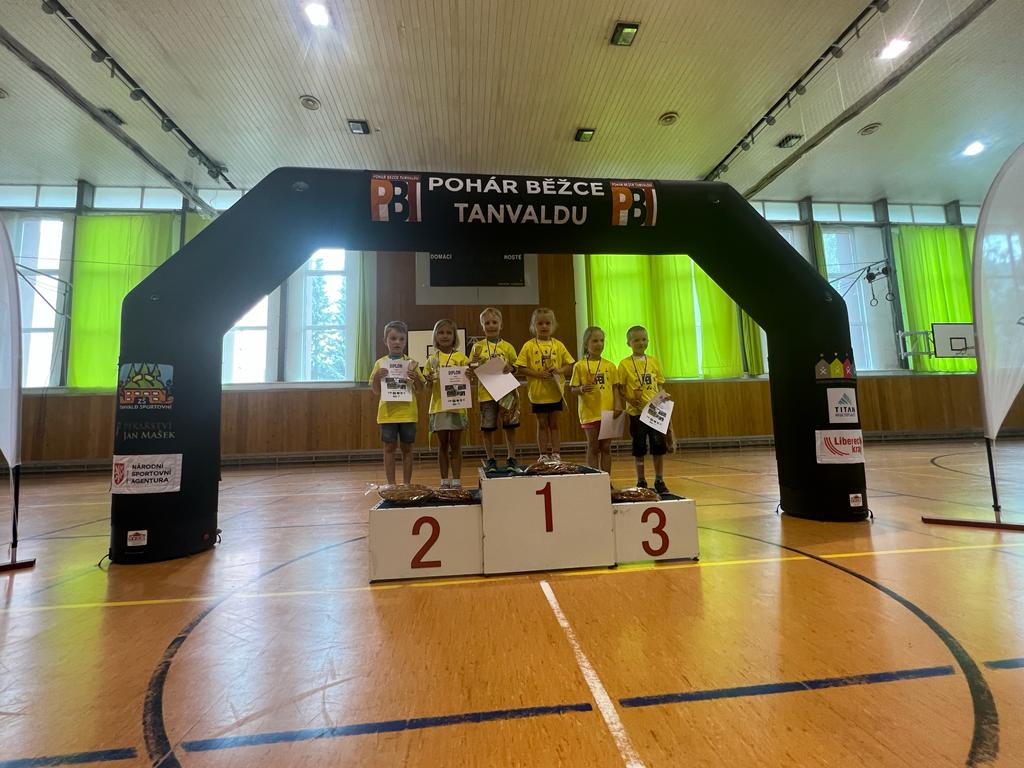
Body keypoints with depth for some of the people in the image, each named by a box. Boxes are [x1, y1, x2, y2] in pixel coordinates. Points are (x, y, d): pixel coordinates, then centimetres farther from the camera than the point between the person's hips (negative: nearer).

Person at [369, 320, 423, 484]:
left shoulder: (411, 363, 3)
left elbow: (419, 389, 4)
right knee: (389, 448, 5)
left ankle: (407, 484, 17)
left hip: (407, 412, 0)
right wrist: (376, 377, -15)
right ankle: (391, 484, 15)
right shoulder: (380, 363, 4)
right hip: (388, 412, 0)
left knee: (407, 448, 7)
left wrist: (416, 378, -17)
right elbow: (375, 391, 5)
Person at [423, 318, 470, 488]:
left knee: (455, 445, 4)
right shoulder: (432, 359, 8)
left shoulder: (460, 357, 1)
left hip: (456, 406, -2)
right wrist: (429, 380, -10)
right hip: (438, 407, 2)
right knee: (442, 445, 10)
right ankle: (444, 481, 20)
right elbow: (429, 388, 11)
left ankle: (456, 481, 13)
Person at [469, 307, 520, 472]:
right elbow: (470, 369, 8)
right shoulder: (478, 347, 6)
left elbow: (516, 367, 10)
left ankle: (511, 458, 19)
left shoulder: (507, 347, 6)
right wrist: (474, 367, -14)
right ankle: (490, 459, 20)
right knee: (487, 428, 5)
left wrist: (511, 368, -12)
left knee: (510, 427, 5)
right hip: (486, 392, 0)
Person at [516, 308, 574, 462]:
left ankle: (556, 454, 21)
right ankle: (544, 455, 20)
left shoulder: (558, 345, 3)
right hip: (538, 393, -1)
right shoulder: (529, 346, -4)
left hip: (555, 392, 2)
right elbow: (521, 368, -8)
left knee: (554, 424, 12)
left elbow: (570, 364, 6)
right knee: (542, 424, 10)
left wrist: (560, 370, -14)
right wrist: (538, 374, -19)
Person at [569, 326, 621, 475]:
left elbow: (615, 387, 7)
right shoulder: (580, 366, -2)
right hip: (590, 413, -2)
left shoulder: (610, 365, 6)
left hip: (608, 412, 2)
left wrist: (617, 404, -7)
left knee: (606, 447, 10)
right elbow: (573, 389, -1)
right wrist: (582, 389, -22)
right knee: (593, 447, 6)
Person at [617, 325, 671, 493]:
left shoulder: (653, 361, 7)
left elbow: (659, 385, 11)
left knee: (659, 446, 5)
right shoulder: (625, 364, -3)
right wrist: (629, 400, -17)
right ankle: (641, 481, 19)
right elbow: (620, 389, -2)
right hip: (636, 412, -3)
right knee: (639, 448, 5)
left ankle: (659, 480, 19)